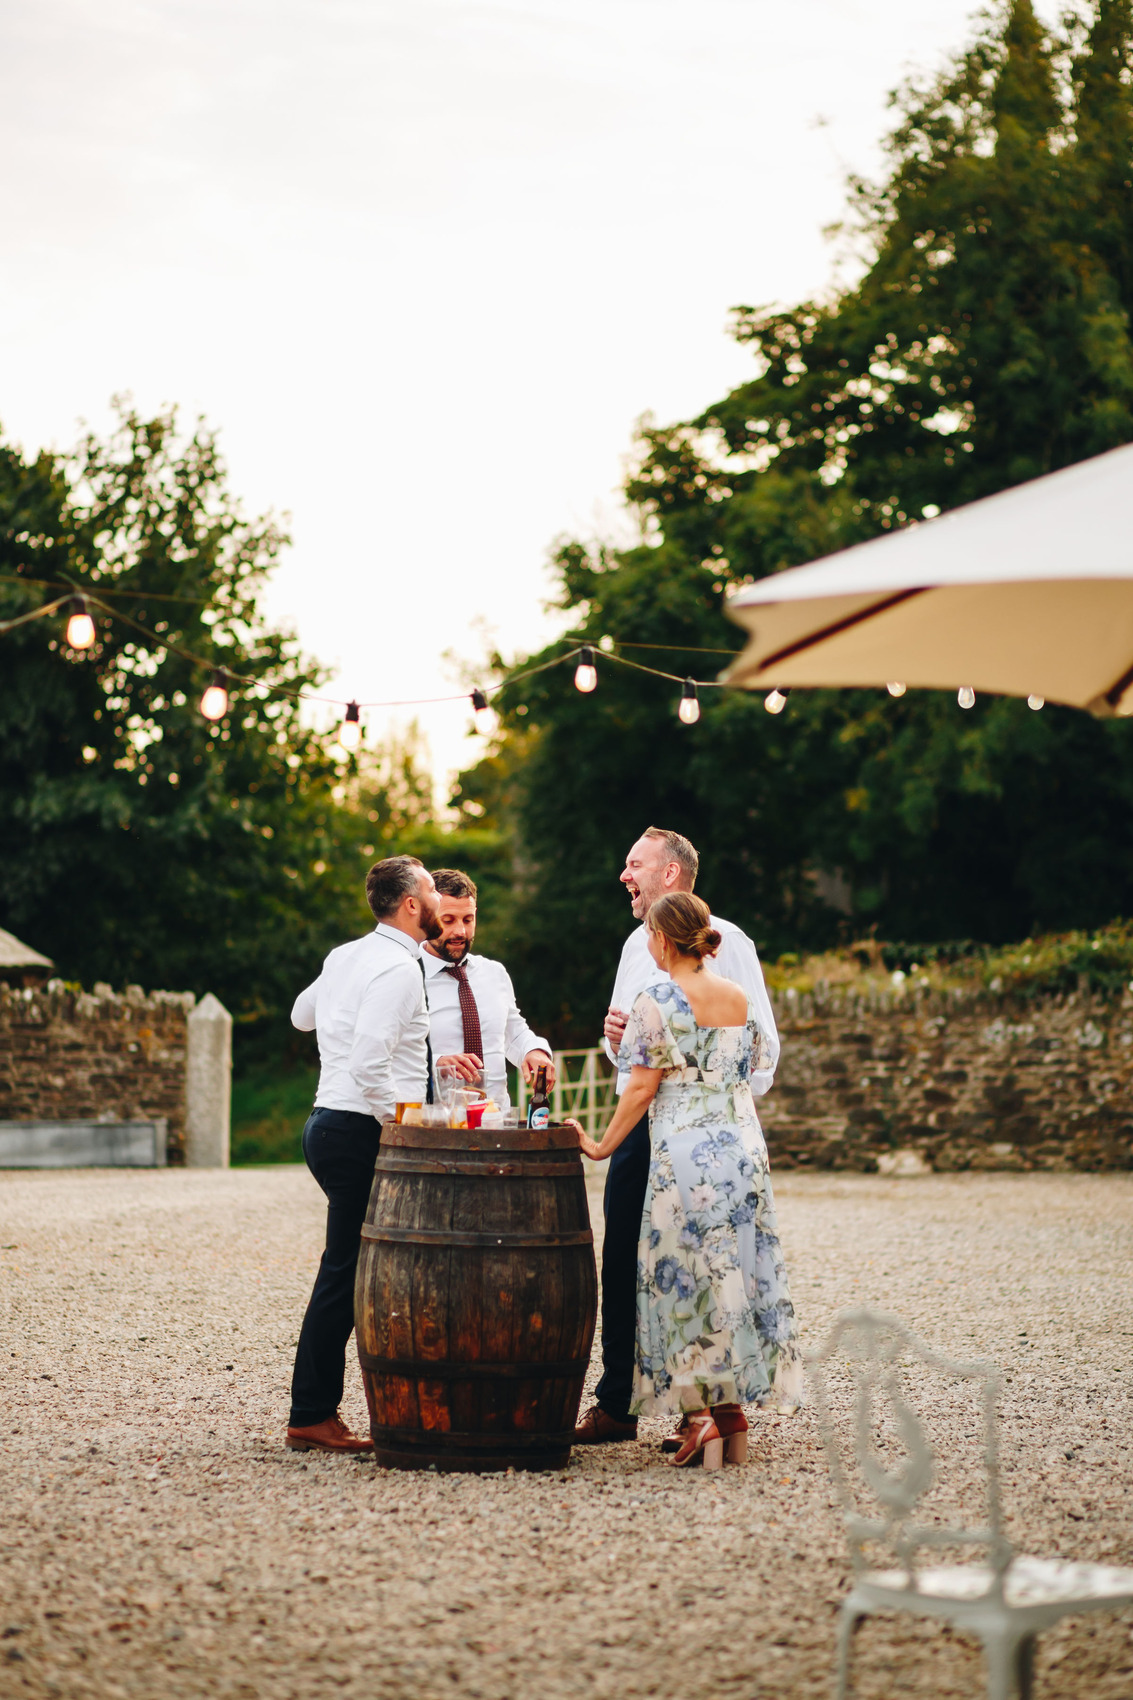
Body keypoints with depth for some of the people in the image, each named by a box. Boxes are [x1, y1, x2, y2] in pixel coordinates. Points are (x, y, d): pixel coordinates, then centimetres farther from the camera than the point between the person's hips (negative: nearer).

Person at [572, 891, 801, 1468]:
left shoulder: (657, 1000, -8)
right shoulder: (741, 998, 9)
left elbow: (642, 1089, -9)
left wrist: (602, 1146, 1)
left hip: (684, 1150, -6)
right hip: (744, 1146, 6)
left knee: (686, 1278, 0)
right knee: (736, 1272, 9)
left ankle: (700, 1414, -4)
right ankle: (733, 1415, 11)